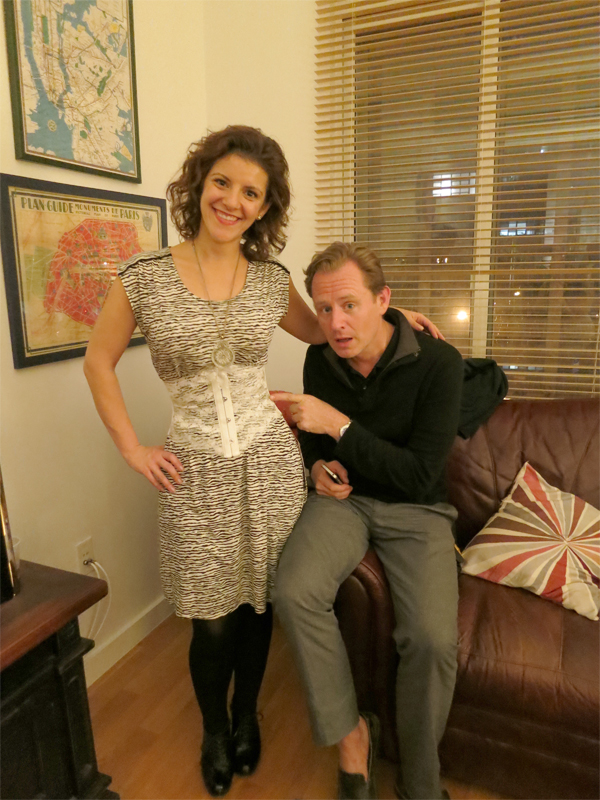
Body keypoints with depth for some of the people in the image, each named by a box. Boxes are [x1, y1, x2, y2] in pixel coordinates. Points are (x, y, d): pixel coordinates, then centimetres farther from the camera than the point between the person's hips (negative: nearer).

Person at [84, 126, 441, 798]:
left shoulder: (271, 280, 1)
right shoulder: (144, 276, -7)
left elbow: (321, 330, 19)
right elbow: (99, 361, 4)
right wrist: (132, 449, 0)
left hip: (268, 458, 2)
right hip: (196, 467, -1)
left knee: (258, 603, 15)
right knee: (212, 620, 8)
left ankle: (246, 713, 46)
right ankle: (213, 729, 42)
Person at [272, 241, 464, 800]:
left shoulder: (437, 362, -16)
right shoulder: (319, 360, -2)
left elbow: (419, 477, -19)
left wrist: (339, 424, -24)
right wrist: (318, 465, -5)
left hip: (414, 508, -2)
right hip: (344, 498, 3)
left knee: (433, 639, -25)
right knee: (294, 593, -26)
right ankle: (350, 734, -1)